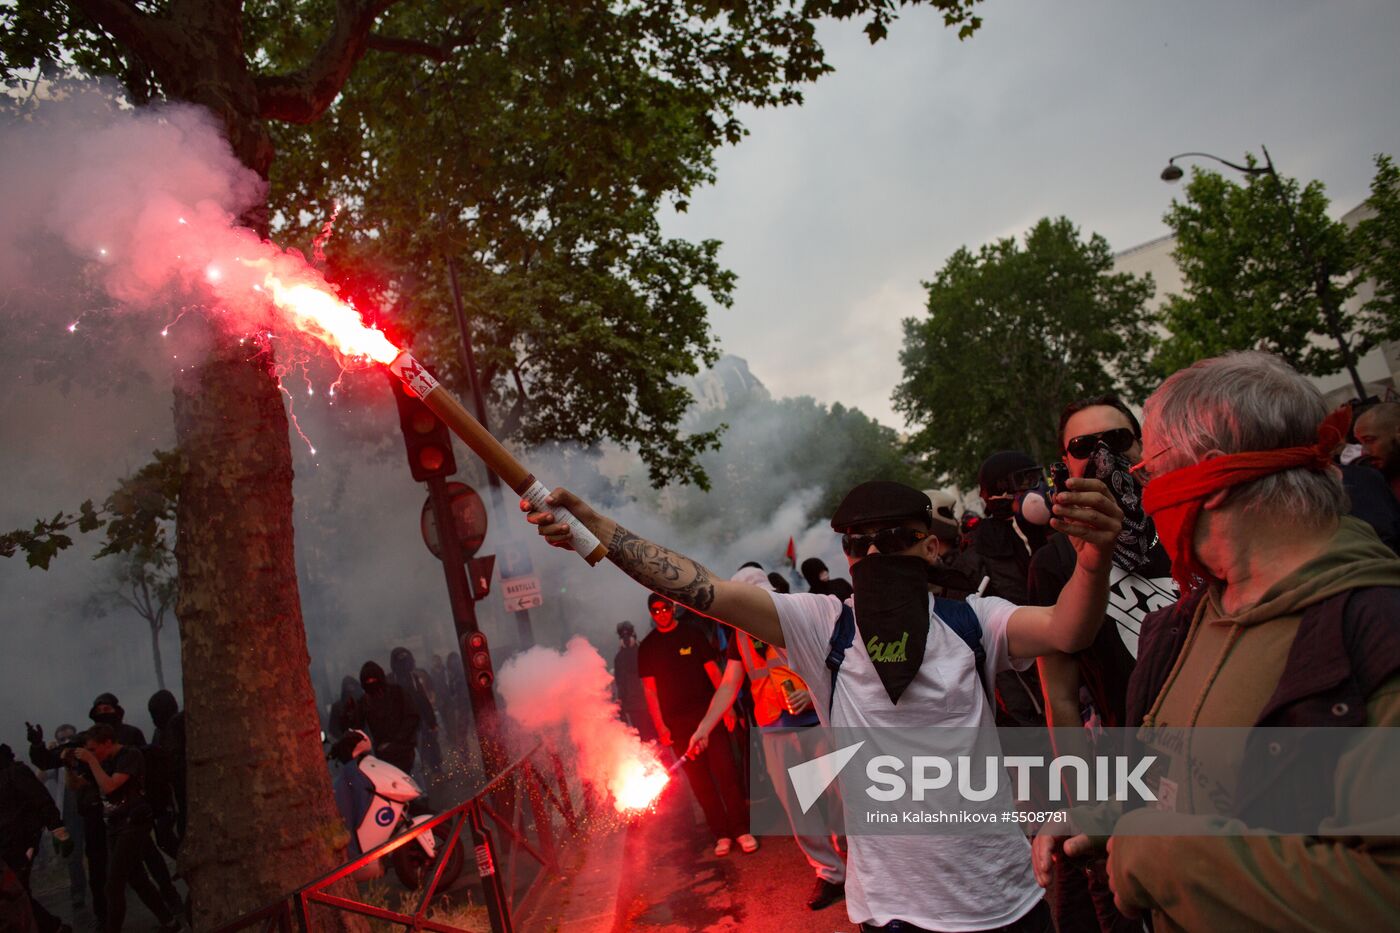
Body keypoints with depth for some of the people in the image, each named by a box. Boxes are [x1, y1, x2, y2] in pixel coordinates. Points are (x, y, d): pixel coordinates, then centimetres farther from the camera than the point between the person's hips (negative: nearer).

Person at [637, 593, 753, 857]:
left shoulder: (692, 634, 3)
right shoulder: (647, 647, 6)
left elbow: (713, 671, 3)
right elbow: (649, 688, 4)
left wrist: (726, 708, -5)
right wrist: (660, 726, -3)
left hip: (708, 714, -1)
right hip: (677, 723, 1)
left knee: (726, 771, -5)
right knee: (699, 779, 3)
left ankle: (741, 828, 4)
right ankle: (721, 834, 12)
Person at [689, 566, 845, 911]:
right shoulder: (741, 636, 9)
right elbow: (729, 686, 8)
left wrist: (814, 690, -21)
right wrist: (705, 727, -1)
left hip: (820, 719, -4)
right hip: (776, 731, 4)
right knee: (796, 808, 4)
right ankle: (830, 874, 20)